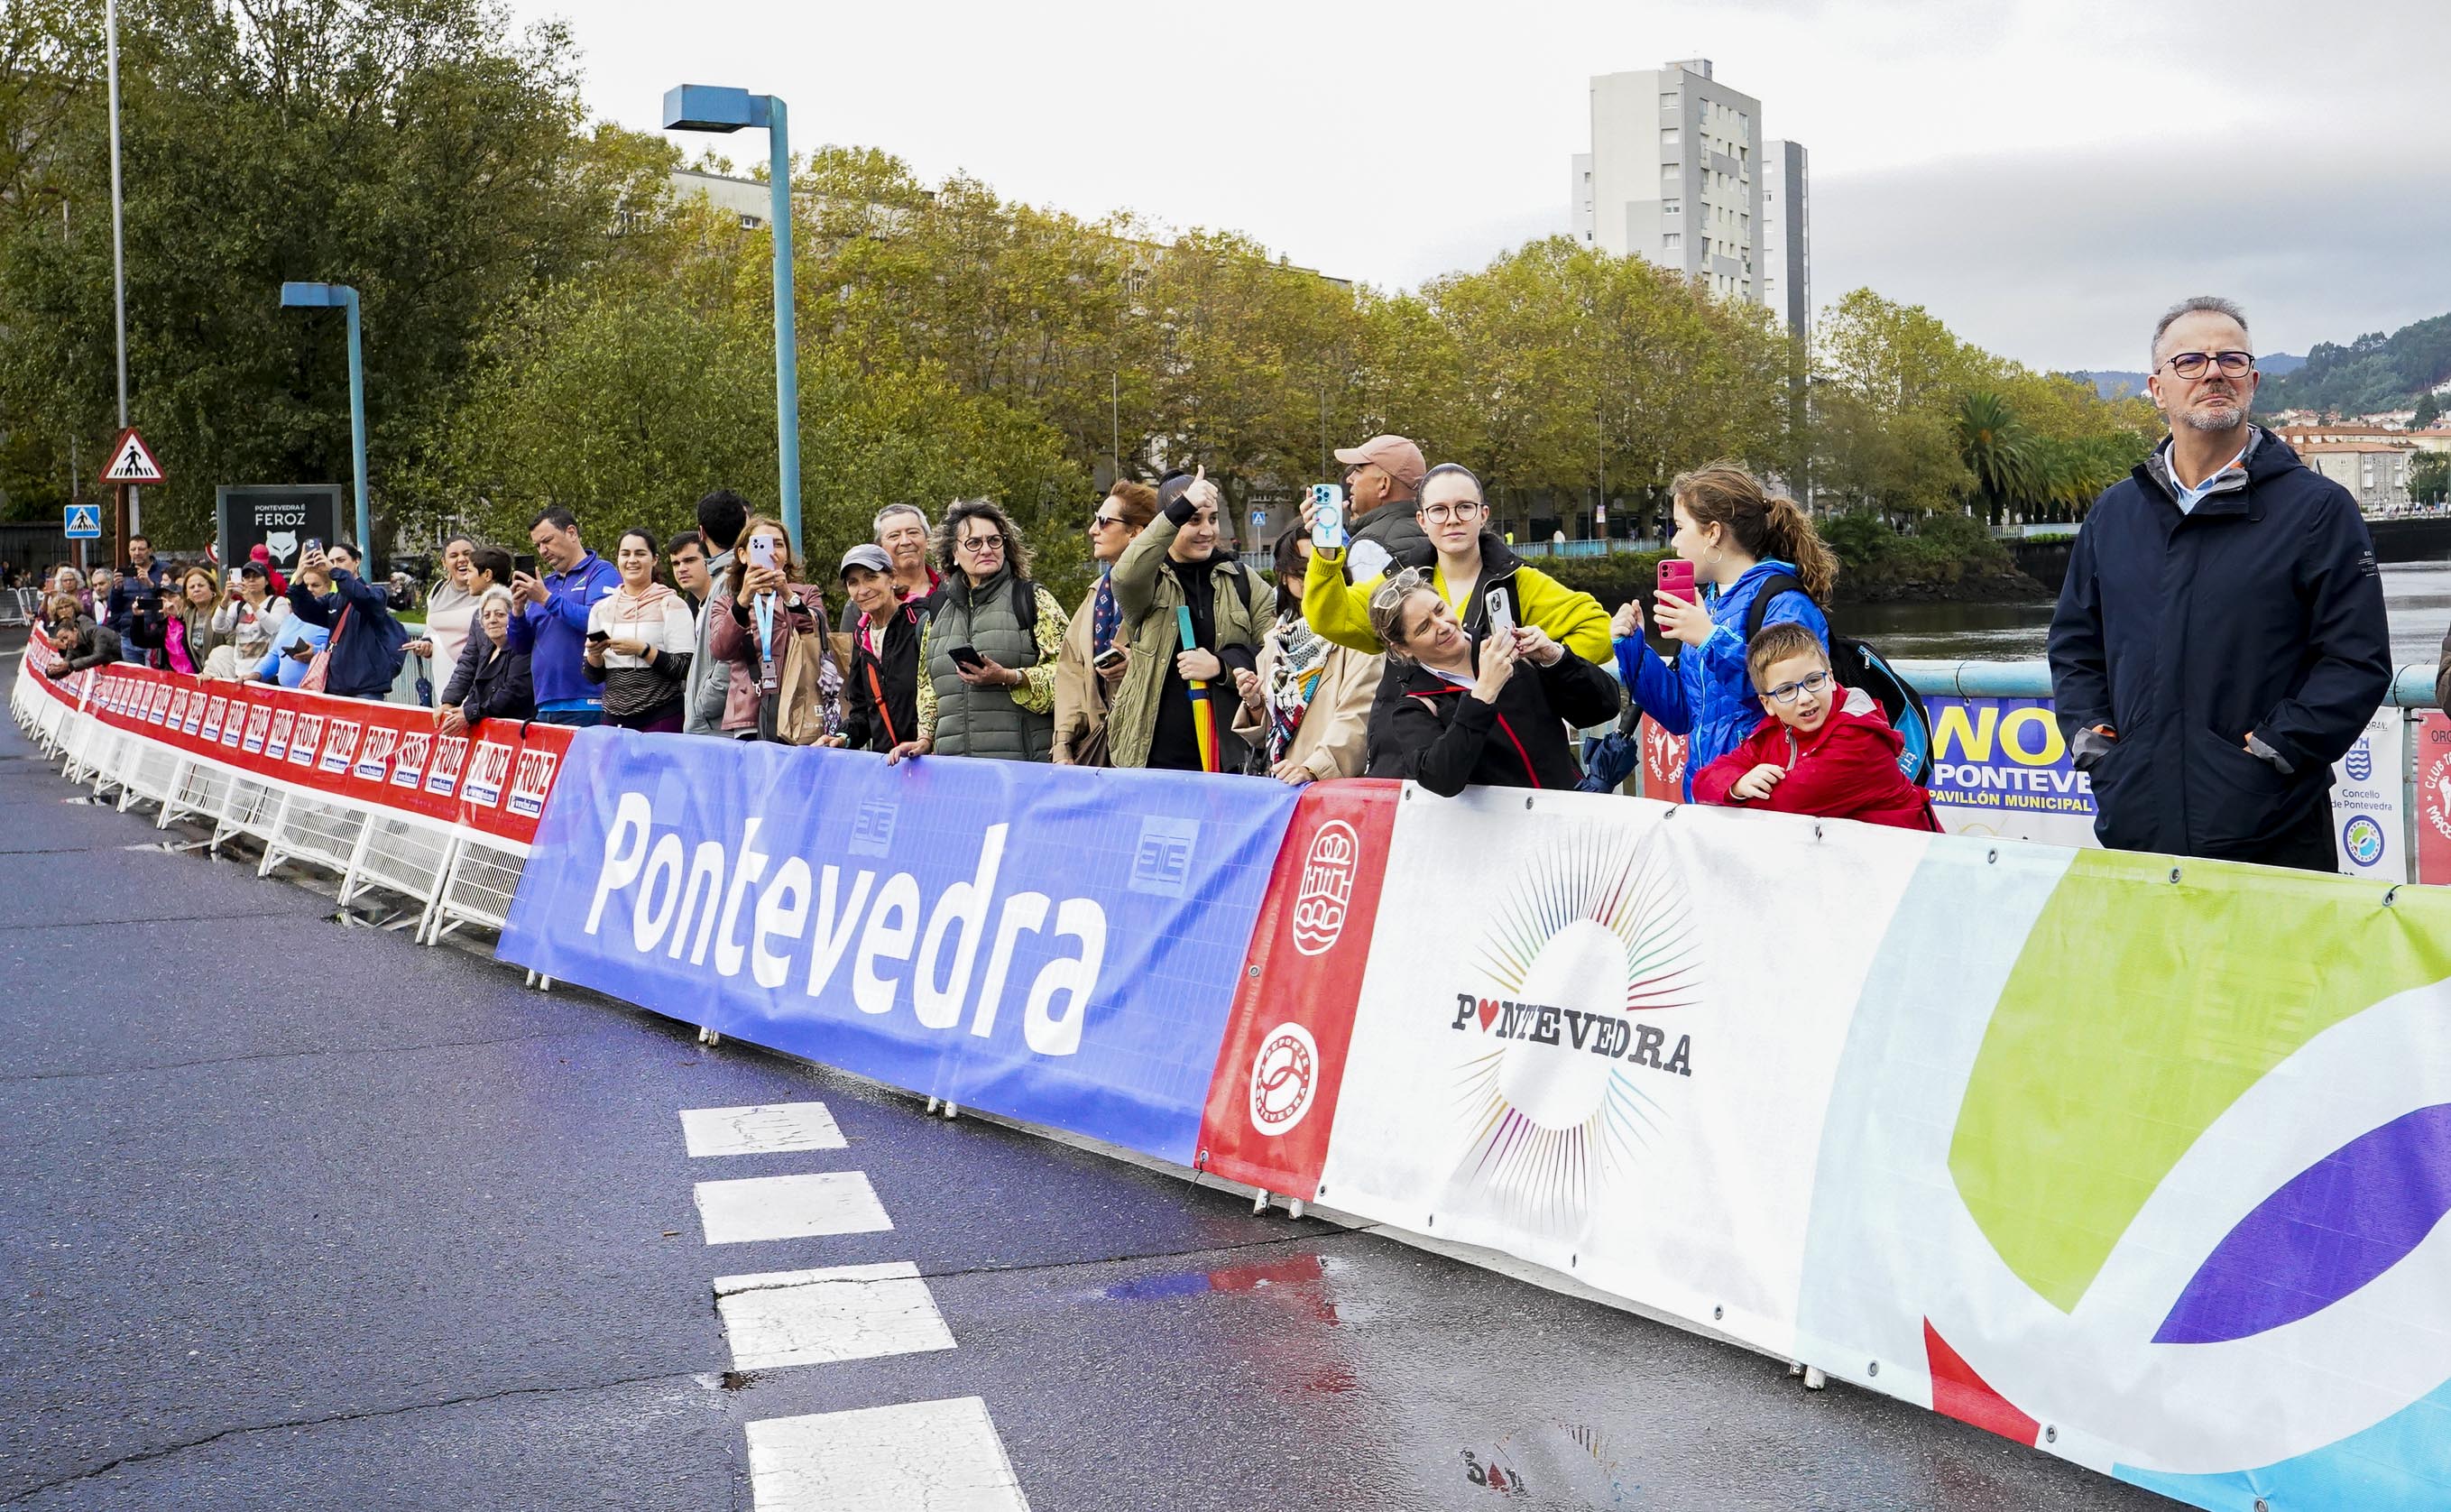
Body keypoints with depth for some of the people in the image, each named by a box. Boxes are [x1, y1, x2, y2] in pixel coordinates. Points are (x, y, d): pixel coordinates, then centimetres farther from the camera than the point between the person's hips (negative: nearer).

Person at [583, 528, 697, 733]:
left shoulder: (671, 605, -2)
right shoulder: (601, 608, 12)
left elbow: (684, 669, -9)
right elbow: (593, 676, 15)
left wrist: (642, 649, -17)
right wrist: (594, 654, -5)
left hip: (661, 718, -4)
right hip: (614, 718, 4)